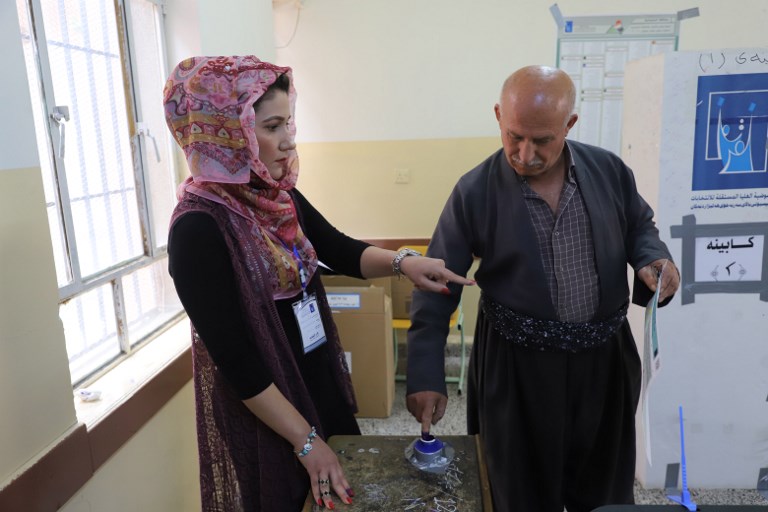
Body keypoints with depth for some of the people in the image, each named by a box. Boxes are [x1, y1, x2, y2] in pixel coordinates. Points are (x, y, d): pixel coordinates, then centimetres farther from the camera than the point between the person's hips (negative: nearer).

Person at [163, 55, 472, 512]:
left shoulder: (277, 195, -4)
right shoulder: (199, 228, -25)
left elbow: (339, 250, 5)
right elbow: (235, 359, -24)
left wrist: (401, 263, -15)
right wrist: (305, 441, -18)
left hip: (319, 383, 7)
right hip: (262, 417, -7)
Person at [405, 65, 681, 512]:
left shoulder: (610, 171, -5)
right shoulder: (474, 192, -13)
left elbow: (640, 226, 13)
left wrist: (653, 258, -10)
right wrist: (427, 377, -15)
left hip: (606, 357, 3)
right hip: (516, 366, -3)